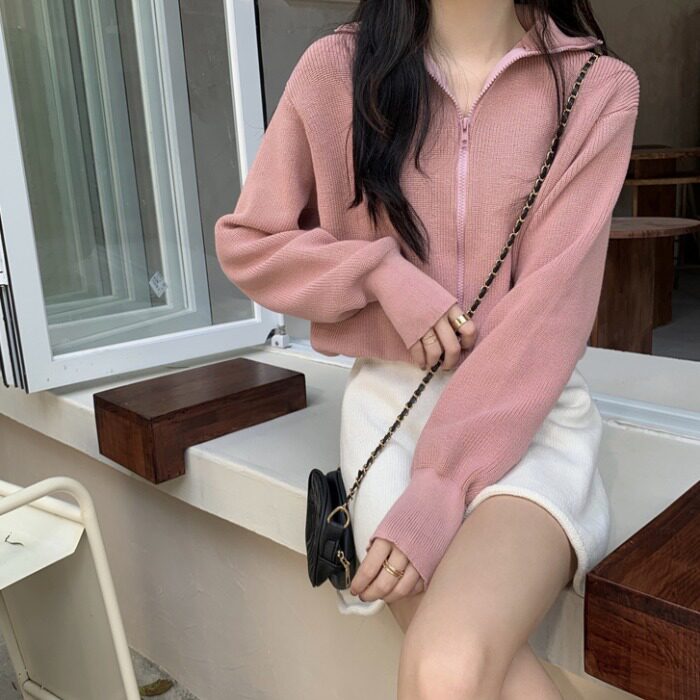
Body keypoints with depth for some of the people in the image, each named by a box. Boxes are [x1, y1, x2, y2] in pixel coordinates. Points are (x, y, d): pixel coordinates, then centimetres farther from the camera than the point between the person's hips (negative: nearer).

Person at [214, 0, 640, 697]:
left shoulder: (598, 88, -2)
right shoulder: (338, 68, 1)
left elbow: (551, 306, -10)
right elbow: (244, 242, 8)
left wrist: (439, 492, -18)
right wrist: (381, 272, -10)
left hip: (532, 409, 0)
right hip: (393, 399, 1)